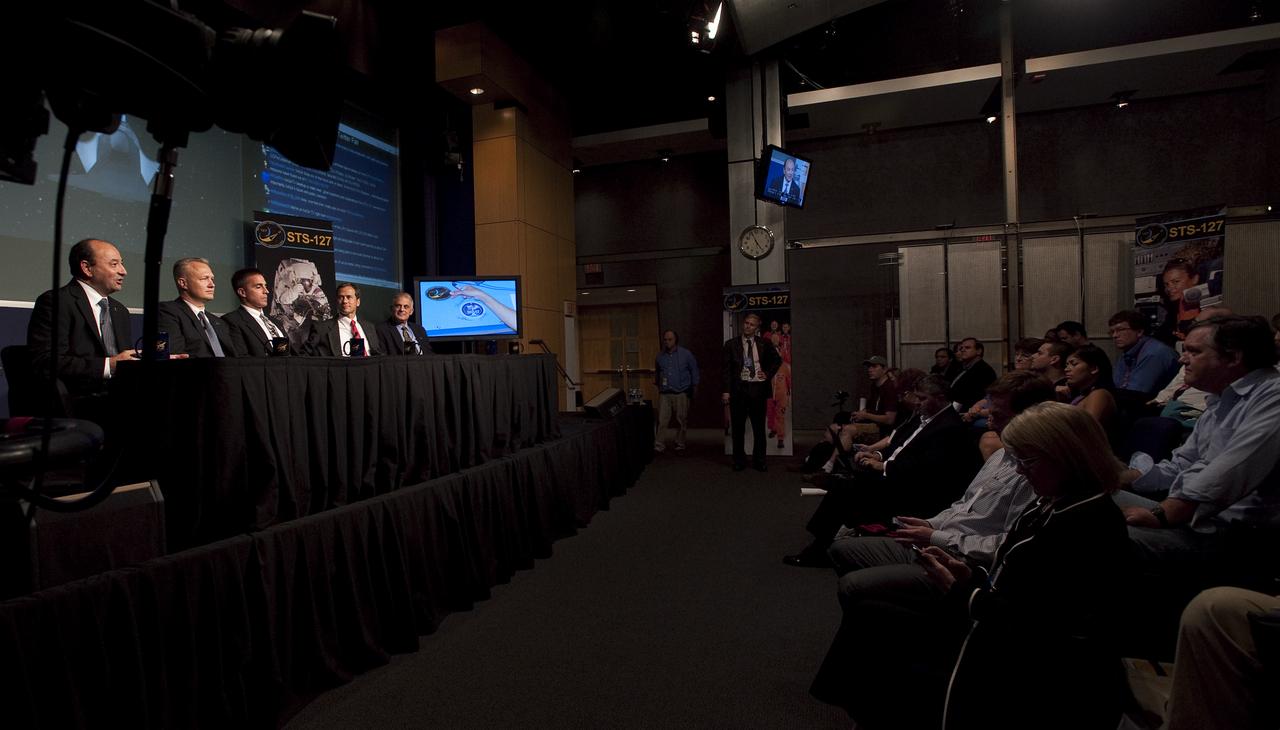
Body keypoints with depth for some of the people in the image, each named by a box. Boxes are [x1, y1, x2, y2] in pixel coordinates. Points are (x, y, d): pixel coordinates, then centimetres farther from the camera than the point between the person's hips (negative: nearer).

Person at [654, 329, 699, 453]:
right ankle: (659, 445, -1)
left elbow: (694, 372, 7)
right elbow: (657, 373, 23)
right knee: (662, 421, -5)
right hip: (664, 394, 2)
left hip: (681, 393, -2)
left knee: (681, 421, 2)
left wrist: (693, 389, 5)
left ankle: (680, 445, 14)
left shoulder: (686, 354, 3)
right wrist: (659, 385, 12)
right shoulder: (660, 356, 10)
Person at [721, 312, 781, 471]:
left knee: (759, 427, 7)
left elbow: (777, 360, 21)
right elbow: (726, 369, 0)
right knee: (738, 427, 5)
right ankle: (739, 461, 16)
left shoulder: (764, 343, 7)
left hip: (758, 388, 1)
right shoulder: (731, 344, 2)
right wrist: (726, 390, -8)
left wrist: (768, 374, 5)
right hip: (738, 388, -1)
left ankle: (759, 461, 18)